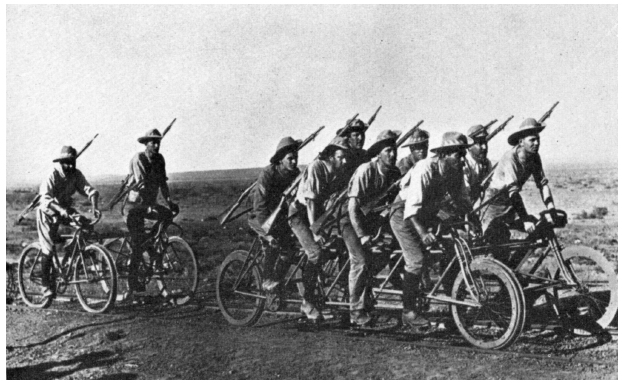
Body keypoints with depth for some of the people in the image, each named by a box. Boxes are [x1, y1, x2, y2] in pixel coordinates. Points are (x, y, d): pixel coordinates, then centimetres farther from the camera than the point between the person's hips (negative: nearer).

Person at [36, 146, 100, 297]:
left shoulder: (76, 174, -9)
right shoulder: (52, 175, -22)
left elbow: (90, 190, -19)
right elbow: (46, 198, -35)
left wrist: (95, 207, -38)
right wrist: (61, 210, -51)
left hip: (66, 210, 5)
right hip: (48, 213, -5)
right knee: (49, 249, -9)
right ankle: (45, 284, 2)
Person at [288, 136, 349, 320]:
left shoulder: (338, 171, -2)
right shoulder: (316, 167, -22)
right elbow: (310, 200, -26)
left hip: (319, 212, 8)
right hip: (300, 213, -7)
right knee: (316, 253, -23)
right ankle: (307, 302, -16)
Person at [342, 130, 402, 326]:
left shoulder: (395, 173, -4)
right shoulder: (365, 170, -21)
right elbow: (353, 206, -24)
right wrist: (362, 235, -27)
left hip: (373, 221, 6)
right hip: (352, 221, -6)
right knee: (362, 262, -19)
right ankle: (356, 311, -9)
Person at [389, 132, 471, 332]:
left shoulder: (455, 171, -7)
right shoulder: (425, 169, -29)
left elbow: (462, 199, 2)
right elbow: (412, 206, -36)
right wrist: (422, 233, -47)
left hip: (426, 215, 8)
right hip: (404, 215, -7)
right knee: (416, 260, -19)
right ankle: (408, 311, -9)